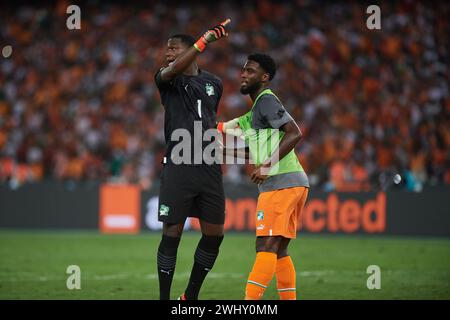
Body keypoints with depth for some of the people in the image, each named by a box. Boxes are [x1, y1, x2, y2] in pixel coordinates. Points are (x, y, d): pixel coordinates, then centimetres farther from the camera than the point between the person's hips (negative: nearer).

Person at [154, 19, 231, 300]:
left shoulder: (214, 83, 14)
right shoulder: (167, 79, 1)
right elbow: (174, 70, -24)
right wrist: (205, 39, -26)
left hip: (210, 169, 4)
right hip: (178, 168, -4)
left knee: (214, 235, 3)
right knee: (172, 234, -5)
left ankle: (191, 297, 19)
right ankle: (164, 298, 5)